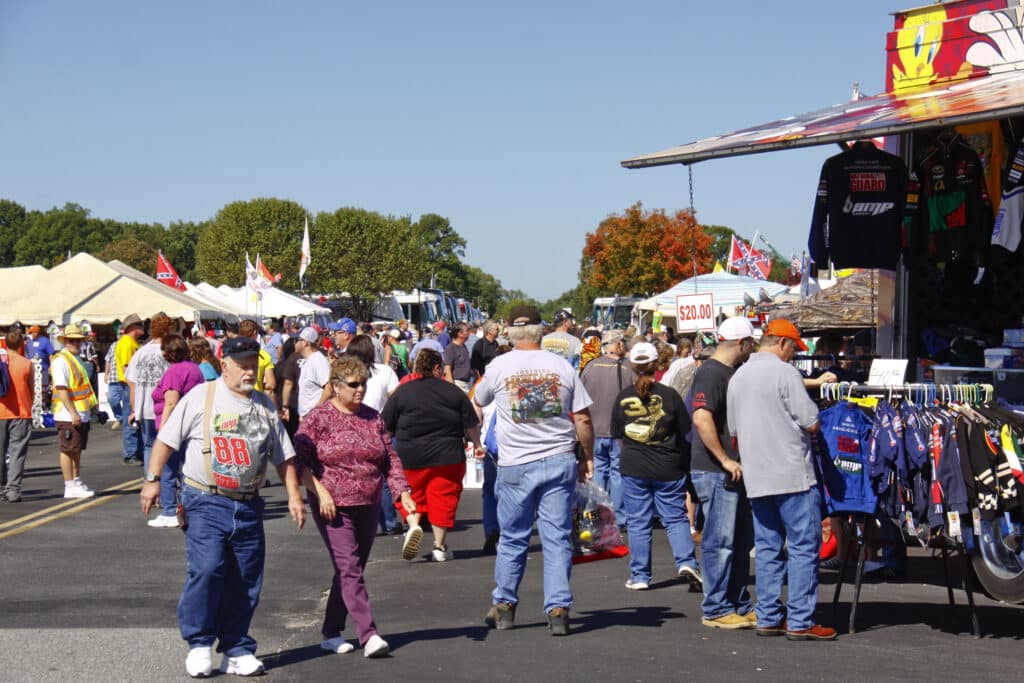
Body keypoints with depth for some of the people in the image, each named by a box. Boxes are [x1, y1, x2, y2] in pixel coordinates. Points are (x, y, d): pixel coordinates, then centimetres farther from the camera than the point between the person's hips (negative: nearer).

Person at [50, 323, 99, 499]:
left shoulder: (75, 359, 16)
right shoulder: (61, 360, -14)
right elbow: (61, 389, -21)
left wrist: (91, 405, 23)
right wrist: (73, 412, -24)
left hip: (81, 413, 10)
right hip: (68, 415, -10)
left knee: (77, 450, 15)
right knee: (69, 450, -5)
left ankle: (76, 483, 23)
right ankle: (70, 487, -1)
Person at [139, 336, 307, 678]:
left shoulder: (265, 405, 13)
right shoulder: (201, 397, 0)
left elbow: (283, 456, 17)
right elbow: (166, 439, 2)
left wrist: (294, 495, 11)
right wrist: (152, 480, -4)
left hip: (248, 506, 4)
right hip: (206, 502, -4)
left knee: (245, 581, 4)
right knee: (206, 570, -17)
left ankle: (237, 650, 16)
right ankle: (199, 643, -1)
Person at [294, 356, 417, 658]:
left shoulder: (373, 418, 11)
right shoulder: (318, 417, -3)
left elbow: (390, 459, 13)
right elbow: (300, 460, -7)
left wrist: (403, 493, 2)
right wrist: (320, 491, -16)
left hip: (368, 507, 5)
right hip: (334, 507, -5)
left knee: (351, 570, 9)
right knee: (349, 569, -13)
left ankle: (331, 633, 21)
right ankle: (369, 635, -18)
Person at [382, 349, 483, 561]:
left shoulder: (402, 391, 0)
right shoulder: (453, 392, 2)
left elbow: (385, 427, 2)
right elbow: (471, 424, 8)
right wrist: (477, 445, 24)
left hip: (410, 457, 0)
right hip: (448, 456, 0)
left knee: (411, 494, 16)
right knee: (443, 496, 8)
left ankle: (413, 525, -11)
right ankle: (440, 546, 9)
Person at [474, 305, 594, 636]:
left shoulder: (499, 366, -1)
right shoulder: (562, 366, 1)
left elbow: (479, 401, 17)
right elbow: (582, 418, 1)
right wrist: (587, 458, 12)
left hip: (516, 465, 0)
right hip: (560, 461, 0)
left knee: (512, 538, 12)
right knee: (557, 538, 3)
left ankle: (504, 606, 21)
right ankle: (558, 609, 0)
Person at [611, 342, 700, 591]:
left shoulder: (623, 397, -2)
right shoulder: (669, 395, -6)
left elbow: (618, 435, 7)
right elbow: (685, 431, 2)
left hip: (633, 468, 1)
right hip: (668, 468, -1)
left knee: (638, 523, 7)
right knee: (676, 518, 8)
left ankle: (639, 576, 8)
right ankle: (686, 561, -10)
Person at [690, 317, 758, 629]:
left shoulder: (733, 372, 16)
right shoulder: (711, 372, -15)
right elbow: (701, 418, -27)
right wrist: (725, 460, -24)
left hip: (733, 471, 10)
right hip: (714, 472, -10)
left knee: (741, 541, 14)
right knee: (720, 542, -4)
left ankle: (739, 605, 23)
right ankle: (716, 610, 3)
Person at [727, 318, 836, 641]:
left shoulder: (737, 378, 13)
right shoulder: (785, 373, -11)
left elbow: (733, 431, 19)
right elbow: (812, 423, -12)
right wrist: (804, 422, 9)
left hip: (756, 478, 7)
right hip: (792, 475, -7)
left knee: (767, 548, 12)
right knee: (804, 546, -2)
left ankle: (768, 618, 13)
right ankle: (800, 621, -2)